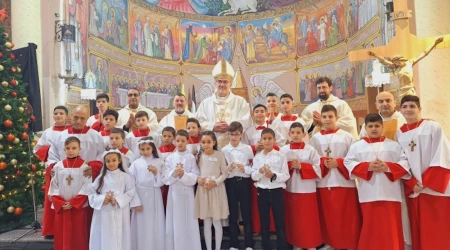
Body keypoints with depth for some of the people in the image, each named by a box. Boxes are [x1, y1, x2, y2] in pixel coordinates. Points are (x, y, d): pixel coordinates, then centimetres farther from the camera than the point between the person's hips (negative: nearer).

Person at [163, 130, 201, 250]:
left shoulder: (191, 157, -2)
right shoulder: (170, 158, 3)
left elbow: (195, 177, -7)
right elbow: (165, 179, -1)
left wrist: (184, 175, -23)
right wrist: (174, 173, -19)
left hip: (187, 193, -1)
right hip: (174, 193, 2)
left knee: (189, 223, 5)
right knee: (174, 223, 7)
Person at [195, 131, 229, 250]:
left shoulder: (219, 155, -7)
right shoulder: (199, 156, 2)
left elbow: (225, 173, -4)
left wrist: (215, 183, -16)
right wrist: (198, 179, -12)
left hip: (217, 189, -3)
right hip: (203, 189, 3)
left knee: (217, 222, 6)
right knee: (206, 223, 11)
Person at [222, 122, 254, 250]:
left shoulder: (248, 149, -1)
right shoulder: (224, 150, 1)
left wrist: (245, 169, -20)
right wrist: (228, 169, -17)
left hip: (244, 182, -1)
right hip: (230, 183, 1)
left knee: (246, 213, 6)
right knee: (232, 214, 10)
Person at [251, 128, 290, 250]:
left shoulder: (280, 156, -3)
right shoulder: (257, 157, 4)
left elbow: (286, 176, -5)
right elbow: (253, 176, 2)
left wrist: (274, 175, -21)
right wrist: (260, 171, -17)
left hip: (276, 191, -2)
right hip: (262, 192, 2)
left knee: (280, 222, 4)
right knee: (264, 223, 12)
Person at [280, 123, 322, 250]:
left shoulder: (311, 150, -4)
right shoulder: (283, 150, 3)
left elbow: (317, 169, -7)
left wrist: (301, 166, -16)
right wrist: (289, 166, -15)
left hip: (307, 189, -2)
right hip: (290, 188, 2)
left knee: (308, 219, 4)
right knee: (293, 218, 11)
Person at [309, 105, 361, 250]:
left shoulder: (347, 137, 1)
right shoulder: (315, 139, 7)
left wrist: (338, 163, -14)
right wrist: (323, 162, -14)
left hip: (344, 182, -2)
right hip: (323, 183, 2)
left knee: (347, 217, 2)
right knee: (328, 218, 9)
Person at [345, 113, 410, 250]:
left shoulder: (394, 145, 9)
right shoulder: (356, 146, 7)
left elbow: (405, 163, 4)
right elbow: (348, 163, 1)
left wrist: (388, 167, -12)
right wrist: (367, 166, -12)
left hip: (390, 194, 1)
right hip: (368, 195, 0)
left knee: (391, 228, 5)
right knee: (371, 227, 5)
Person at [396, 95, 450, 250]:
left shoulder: (433, 127, -1)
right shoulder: (399, 134, 8)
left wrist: (426, 182, -13)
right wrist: (412, 184, -8)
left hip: (435, 189, -3)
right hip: (412, 191, 3)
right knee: (417, 232, 9)